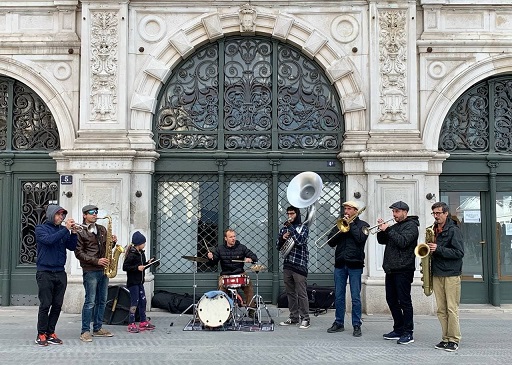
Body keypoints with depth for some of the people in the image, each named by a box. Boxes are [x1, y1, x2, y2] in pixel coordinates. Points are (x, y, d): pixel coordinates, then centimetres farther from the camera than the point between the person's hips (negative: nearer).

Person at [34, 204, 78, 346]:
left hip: (60, 273, 5)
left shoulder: (63, 229, 12)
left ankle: (50, 333, 13)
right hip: (45, 272, -5)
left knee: (57, 305, 5)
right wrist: (66, 229, -20)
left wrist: (73, 233, -7)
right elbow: (49, 240, -20)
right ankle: (41, 335, 3)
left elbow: (71, 247, 7)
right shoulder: (41, 228, 0)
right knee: (45, 305, -5)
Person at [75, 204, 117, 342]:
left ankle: (98, 328, 19)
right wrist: (96, 261, -18)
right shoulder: (80, 232, -5)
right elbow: (79, 253, -10)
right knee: (90, 302, -7)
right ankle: (85, 331, 0)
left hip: (103, 269, 7)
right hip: (90, 271, -7)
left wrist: (112, 242, 0)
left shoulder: (102, 229, 15)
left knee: (102, 301, 10)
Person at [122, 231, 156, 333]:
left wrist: (148, 263, 4)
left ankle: (143, 322, 21)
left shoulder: (141, 253, 11)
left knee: (143, 301, 12)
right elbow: (125, 267, -18)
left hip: (140, 282, 9)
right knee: (134, 302, -5)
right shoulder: (131, 254, -16)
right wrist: (137, 268, -23)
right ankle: (131, 324, 2)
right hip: (133, 282, -9)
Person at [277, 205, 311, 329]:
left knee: (301, 293, -6)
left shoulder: (303, 228, 1)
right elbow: (279, 247, 15)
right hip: (287, 265, 6)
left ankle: (305, 319, -1)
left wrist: (290, 226, -13)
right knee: (290, 293, 9)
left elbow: (300, 241, -18)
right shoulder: (284, 229, 15)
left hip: (300, 265, -5)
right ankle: (293, 317, 17)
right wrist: (282, 238, -6)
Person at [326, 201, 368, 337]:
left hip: (355, 264, -4)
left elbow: (361, 238, -14)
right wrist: (341, 230, -8)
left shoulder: (362, 225, 6)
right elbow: (331, 242, 6)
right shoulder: (340, 224, 15)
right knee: (338, 296, 7)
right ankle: (339, 323, 17)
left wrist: (350, 224, -7)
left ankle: (357, 326, 4)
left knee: (355, 297, -2)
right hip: (340, 264, 4)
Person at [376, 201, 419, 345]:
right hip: (391, 269, 9)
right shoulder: (395, 226, 20)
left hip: (403, 270, -9)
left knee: (404, 301, -6)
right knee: (391, 300, 11)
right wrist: (382, 229, 0)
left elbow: (403, 242, -20)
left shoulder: (411, 225, -5)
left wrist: (388, 229, -16)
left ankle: (408, 333, -1)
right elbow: (382, 241, 17)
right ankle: (398, 330, 20)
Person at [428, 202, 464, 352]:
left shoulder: (454, 230, -6)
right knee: (441, 309, 6)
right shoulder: (434, 230, 15)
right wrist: (429, 250, 4)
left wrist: (438, 249, -19)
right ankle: (446, 338, 12)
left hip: (451, 274, -6)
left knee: (452, 309, -4)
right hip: (437, 274, 6)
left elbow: (459, 253, -14)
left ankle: (454, 340, 2)